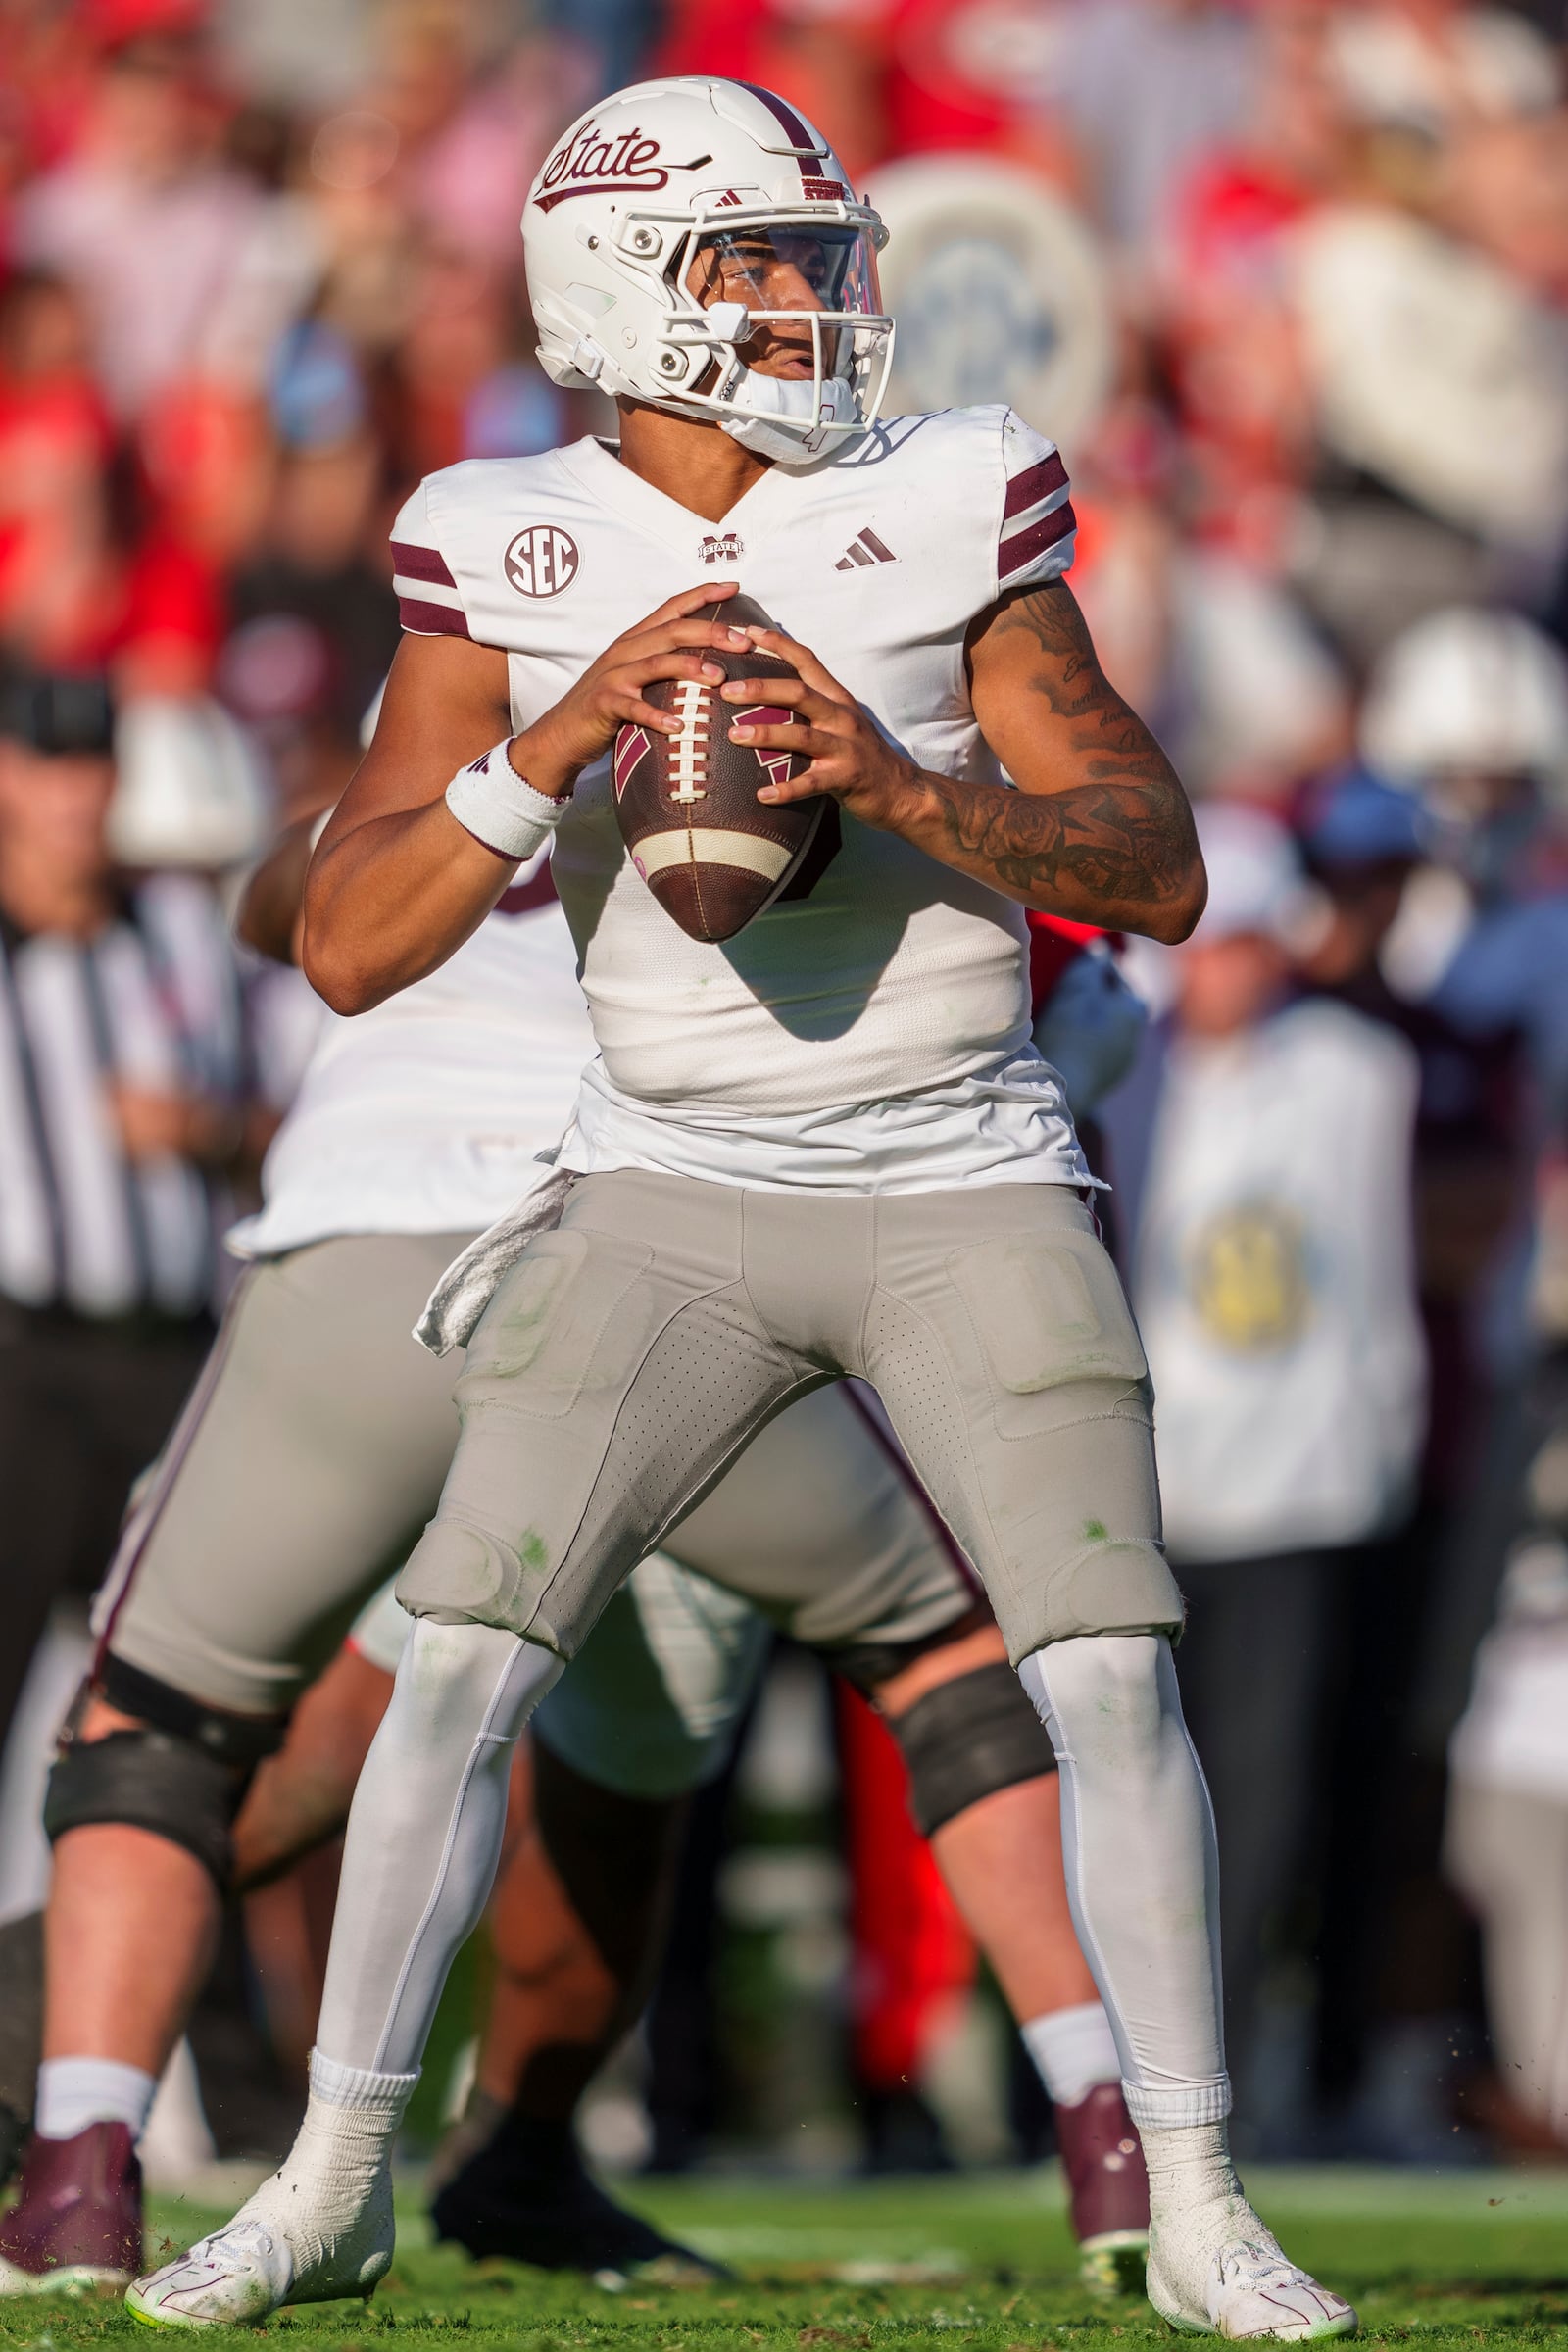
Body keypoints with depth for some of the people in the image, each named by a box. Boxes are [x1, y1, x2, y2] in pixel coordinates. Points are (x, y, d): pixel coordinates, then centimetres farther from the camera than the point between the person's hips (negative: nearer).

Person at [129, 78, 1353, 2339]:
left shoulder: (957, 512, -5)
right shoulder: (507, 560, -3)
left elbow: (1161, 876, -6)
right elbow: (351, 948, -8)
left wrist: (907, 787, -23)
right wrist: (559, 736, -22)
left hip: (967, 1192, 0)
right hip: (673, 1196, 1)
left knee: (1113, 1679, -9)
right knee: (462, 1661, -6)